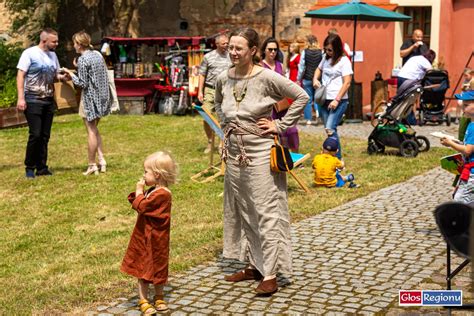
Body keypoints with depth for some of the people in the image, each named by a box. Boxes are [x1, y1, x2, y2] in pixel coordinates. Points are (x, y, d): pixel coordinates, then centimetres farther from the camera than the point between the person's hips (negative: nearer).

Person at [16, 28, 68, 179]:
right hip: (33, 101, -6)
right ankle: (30, 167, 5)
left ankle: (42, 167, 15)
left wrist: (62, 77, -4)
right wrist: (20, 98, -17)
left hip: (49, 101, 6)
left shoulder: (53, 55, 11)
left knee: (45, 136, 7)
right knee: (35, 134, -9)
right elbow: (20, 76, -10)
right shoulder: (29, 53, -8)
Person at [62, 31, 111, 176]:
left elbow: (82, 83, -16)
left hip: (90, 97, -8)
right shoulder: (98, 54, 7)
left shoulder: (82, 60, -16)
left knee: (91, 131, 0)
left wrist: (70, 73, -3)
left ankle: (92, 165, 6)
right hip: (102, 96, 8)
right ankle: (101, 160, 13)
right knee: (95, 129, 18)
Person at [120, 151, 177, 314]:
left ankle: (159, 297, 30)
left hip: (155, 238, -8)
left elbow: (141, 206, -27)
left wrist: (139, 190, -13)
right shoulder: (152, 190, 7)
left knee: (156, 267, 10)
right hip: (143, 235, 8)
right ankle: (143, 300, 16)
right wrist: (139, 191, -4)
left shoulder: (162, 194, -23)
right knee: (143, 267, 9)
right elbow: (134, 202, 12)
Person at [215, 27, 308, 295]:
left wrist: (281, 125, -11)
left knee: (266, 211, -3)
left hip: (260, 152, -7)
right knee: (240, 210, 13)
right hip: (234, 153, 7)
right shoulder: (224, 79, 4)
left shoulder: (266, 77, -13)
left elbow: (302, 97, -10)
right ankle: (253, 265, 27)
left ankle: (270, 274, 2)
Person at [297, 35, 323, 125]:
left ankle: (308, 119, 9)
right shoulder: (321, 52, -4)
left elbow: (301, 67, -3)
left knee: (308, 99, 7)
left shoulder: (305, 52, -6)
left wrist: (299, 79, 6)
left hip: (307, 79, -1)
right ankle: (317, 109, -12)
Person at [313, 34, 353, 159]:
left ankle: (337, 158, -11)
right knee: (330, 129, 10)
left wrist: (337, 100, -19)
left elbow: (347, 83, -14)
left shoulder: (344, 61, -9)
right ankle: (337, 156, 21)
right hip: (324, 100, 7)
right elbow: (319, 69, 30)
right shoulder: (326, 58, 11)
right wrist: (315, 79, 8)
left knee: (330, 129, -18)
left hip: (338, 101, -7)